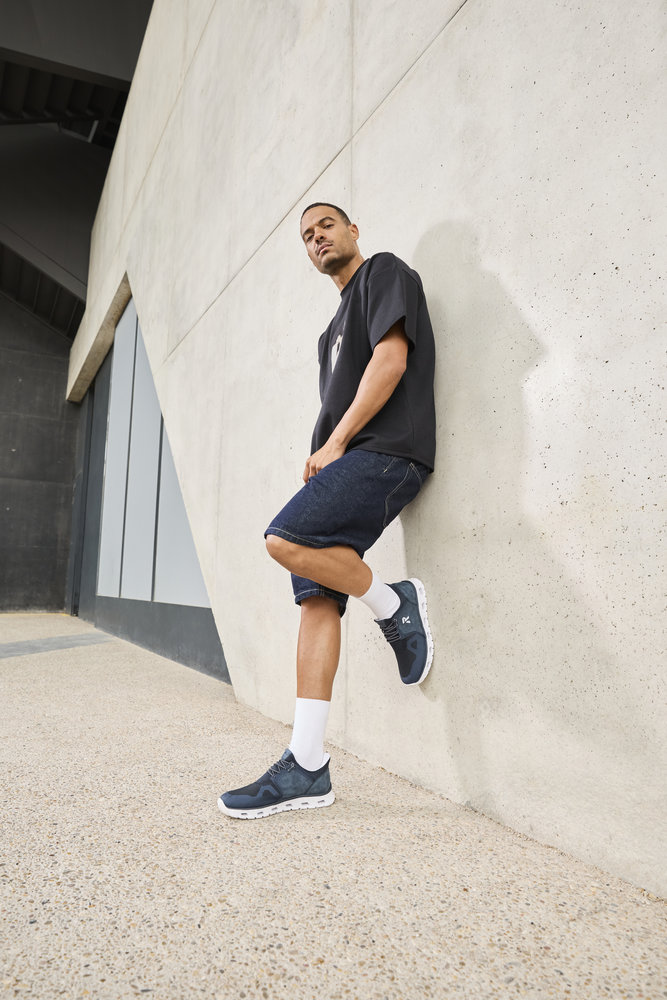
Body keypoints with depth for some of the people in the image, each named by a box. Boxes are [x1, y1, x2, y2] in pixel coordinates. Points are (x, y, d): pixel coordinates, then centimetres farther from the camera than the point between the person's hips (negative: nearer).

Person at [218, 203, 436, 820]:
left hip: (386, 450, -8)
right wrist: (321, 455, 8)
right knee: (317, 599, -3)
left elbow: (391, 359, -9)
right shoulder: (339, 320, 31)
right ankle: (307, 767, -2)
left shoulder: (384, 271, 8)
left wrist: (335, 443, -11)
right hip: (347, 460, 8)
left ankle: (395, 607, -5)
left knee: (286, 539, -28)